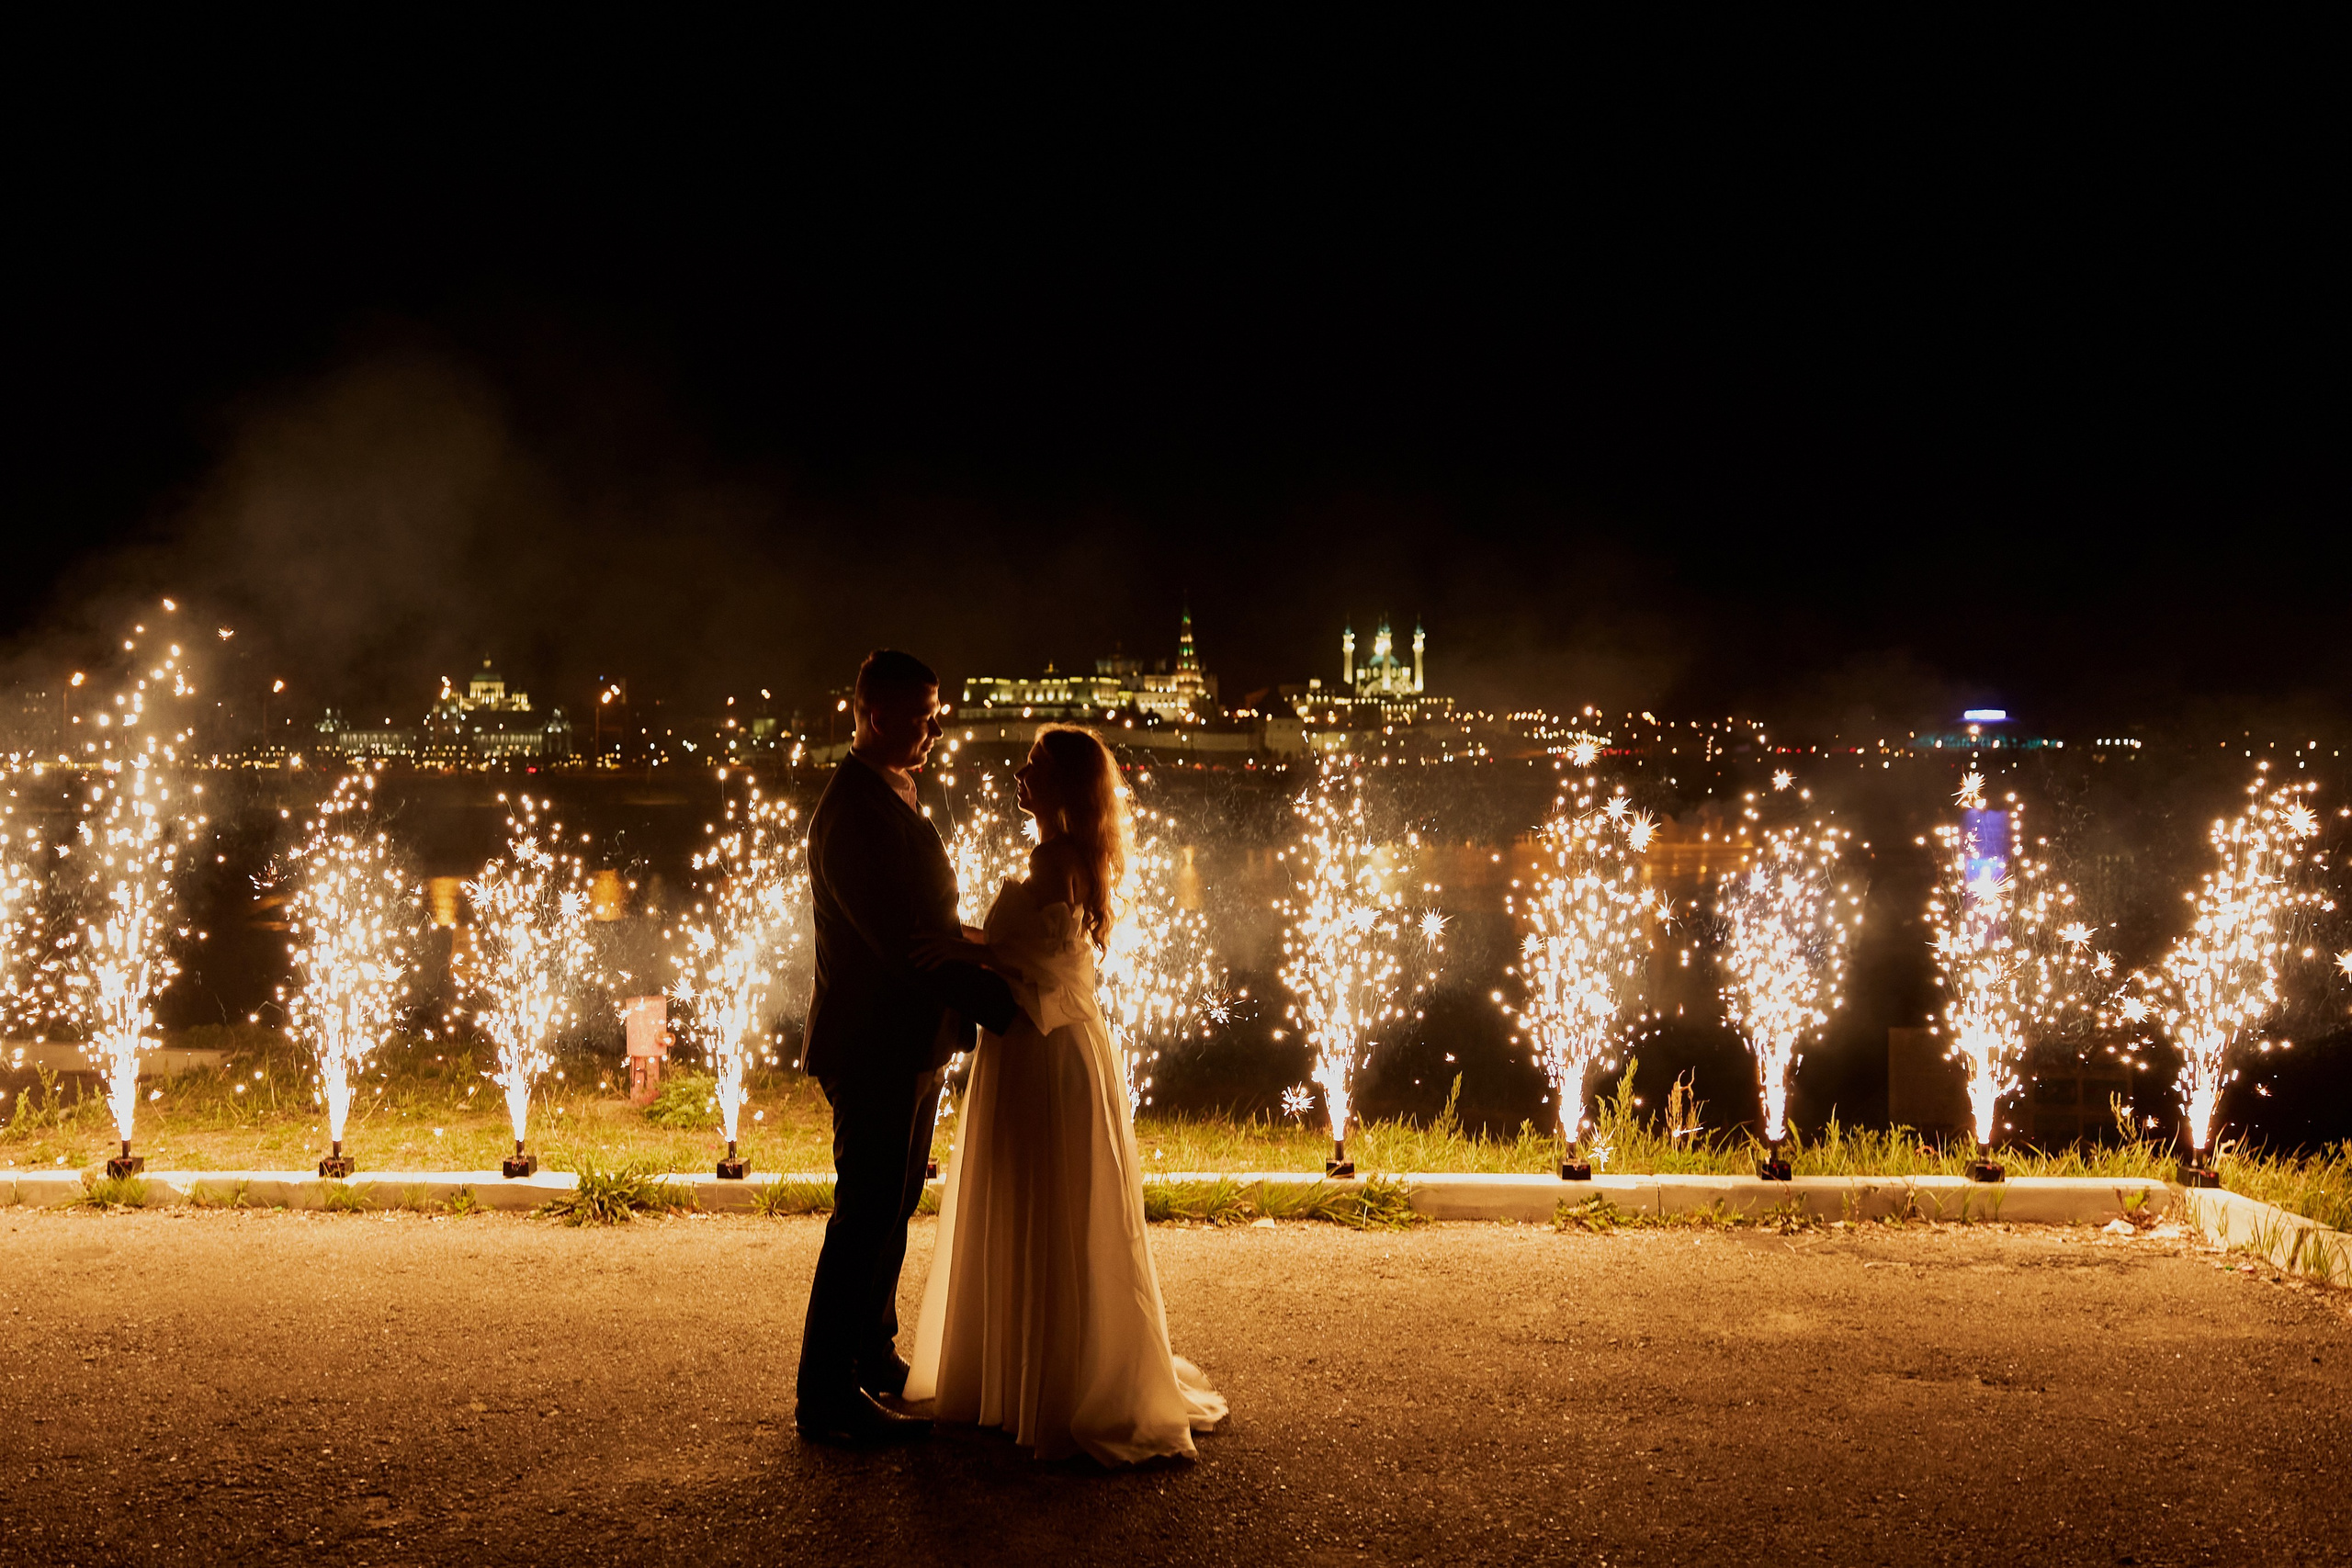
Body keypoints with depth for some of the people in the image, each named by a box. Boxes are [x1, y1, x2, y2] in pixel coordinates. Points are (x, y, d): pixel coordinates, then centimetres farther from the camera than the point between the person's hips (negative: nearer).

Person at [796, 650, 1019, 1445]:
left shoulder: (892, 795, 12)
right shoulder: (852, 810, -20)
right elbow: (900, 939, -25)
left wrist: (980, 984, 5)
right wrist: (988, 1000, -19)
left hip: (909, 1040, 10)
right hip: (873, 1044, -10)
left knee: (892, 1206, 20)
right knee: (866, 1216, -2)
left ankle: (874, 1353, 36)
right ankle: (829, 1395, 10)